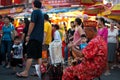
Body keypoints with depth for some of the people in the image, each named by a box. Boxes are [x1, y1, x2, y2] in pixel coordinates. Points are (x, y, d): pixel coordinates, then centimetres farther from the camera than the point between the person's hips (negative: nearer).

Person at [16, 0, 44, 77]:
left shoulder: (35, 12, -6)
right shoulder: (41, 13, 19)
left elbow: (32, 24, -13)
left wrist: (28, 35, -9)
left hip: (34, 37, -8)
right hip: (40, 37, 8)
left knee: (30, 55, -8)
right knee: (39, 56, 8)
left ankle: (26, 72, -6)